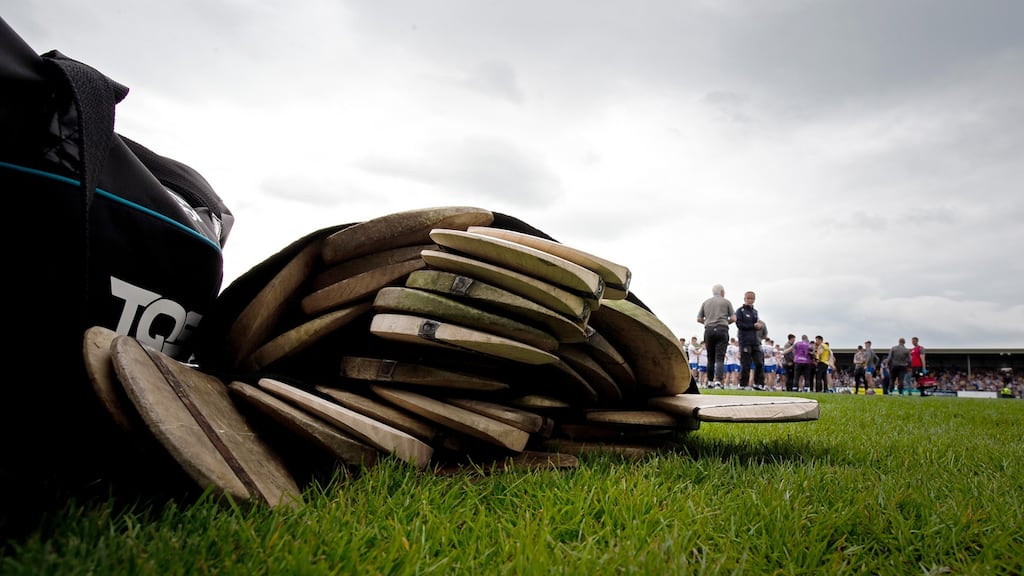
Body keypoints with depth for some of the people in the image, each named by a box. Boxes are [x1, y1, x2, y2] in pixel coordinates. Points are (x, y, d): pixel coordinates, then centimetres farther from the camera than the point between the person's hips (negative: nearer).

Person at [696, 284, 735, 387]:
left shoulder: (706, 302, 15)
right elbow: (733, 318, 4)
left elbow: (699, 319, 12)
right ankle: (718, 380, -19)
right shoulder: (726, 302, 8)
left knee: (710, 358, 10)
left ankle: (710, 380, 11)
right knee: (720, 357, -6)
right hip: (722, 329, -2)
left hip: (708, 330, 3)